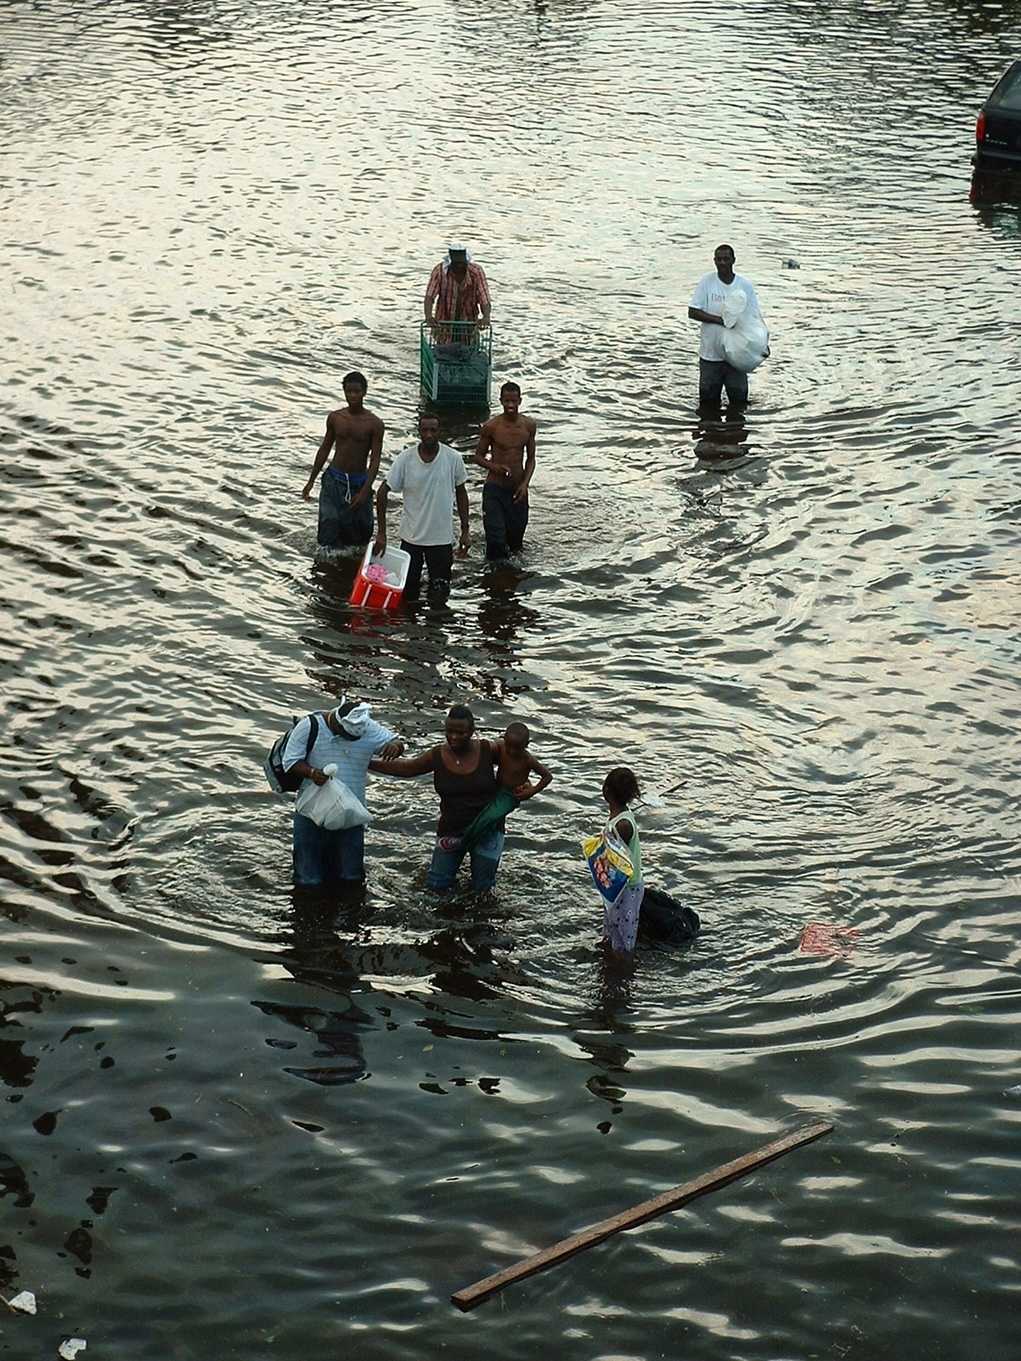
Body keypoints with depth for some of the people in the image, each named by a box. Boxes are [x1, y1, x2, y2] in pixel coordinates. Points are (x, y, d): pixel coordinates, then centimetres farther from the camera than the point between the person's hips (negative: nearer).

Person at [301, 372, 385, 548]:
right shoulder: (335, 418, 1)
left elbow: (375, 459, -10)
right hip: (334, 479, 1)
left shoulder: (374, 424, -7)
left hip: (359, 482, -1)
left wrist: (365, 490, -20)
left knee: (361, 530, 5)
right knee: (329, 524, -8)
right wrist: (311, 481, 13)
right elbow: (325, 449, 12)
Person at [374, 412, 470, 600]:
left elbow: (461, 493, 5)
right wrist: (381, 533, -9)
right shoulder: (405, 458, -10)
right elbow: (382, 493, -5)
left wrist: (465, 531, 5)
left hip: (442, 537, 0)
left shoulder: (453, 458, -8)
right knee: (407, 593, 8)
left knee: (439, 595, 2)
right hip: (411, 537, 0)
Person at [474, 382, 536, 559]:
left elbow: (531, 458, 9)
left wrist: (525, 484, -5)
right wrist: (495, 467, -20)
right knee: (496, 539, -11)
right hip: (495, 489, -3)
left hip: (518, 490, 3)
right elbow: (479, 456, 1)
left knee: (516, 538, 11)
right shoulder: (491, 427, -10)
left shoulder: (529, 425, 0)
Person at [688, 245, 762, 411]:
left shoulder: (745, 285, -1)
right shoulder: (706, 282, -4)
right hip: (710, 353, -1)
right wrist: (719, 320, -20)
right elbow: (692, 312, -7)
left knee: (738, 399, 6)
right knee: (708, 399, 9)